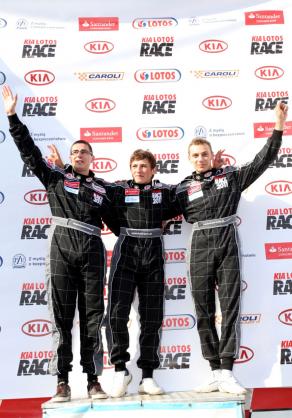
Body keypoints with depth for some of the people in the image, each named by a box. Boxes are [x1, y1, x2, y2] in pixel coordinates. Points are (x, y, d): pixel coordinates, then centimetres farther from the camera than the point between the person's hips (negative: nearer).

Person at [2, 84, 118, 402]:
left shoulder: (101, 188, 16)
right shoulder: (56, 177, 11)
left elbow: (115, 221, 21)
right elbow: (29, 151, 7)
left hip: (92, 251, 2)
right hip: (61, 248, -1)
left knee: (92, 316, 3)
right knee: (61, 315, 0)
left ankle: (93, 380, 9)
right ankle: (62, 382, 5)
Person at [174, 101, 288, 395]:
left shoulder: (230, 175, 10)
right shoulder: (183, 189, 9)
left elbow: (263, 161, 7)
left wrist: (278, 127, 2)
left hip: (227, 245, -1)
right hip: (200, 249, 1)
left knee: (230, 307, -5)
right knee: (204, 311, 2)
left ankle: (227, 373, -2)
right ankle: (215, 373, 10)